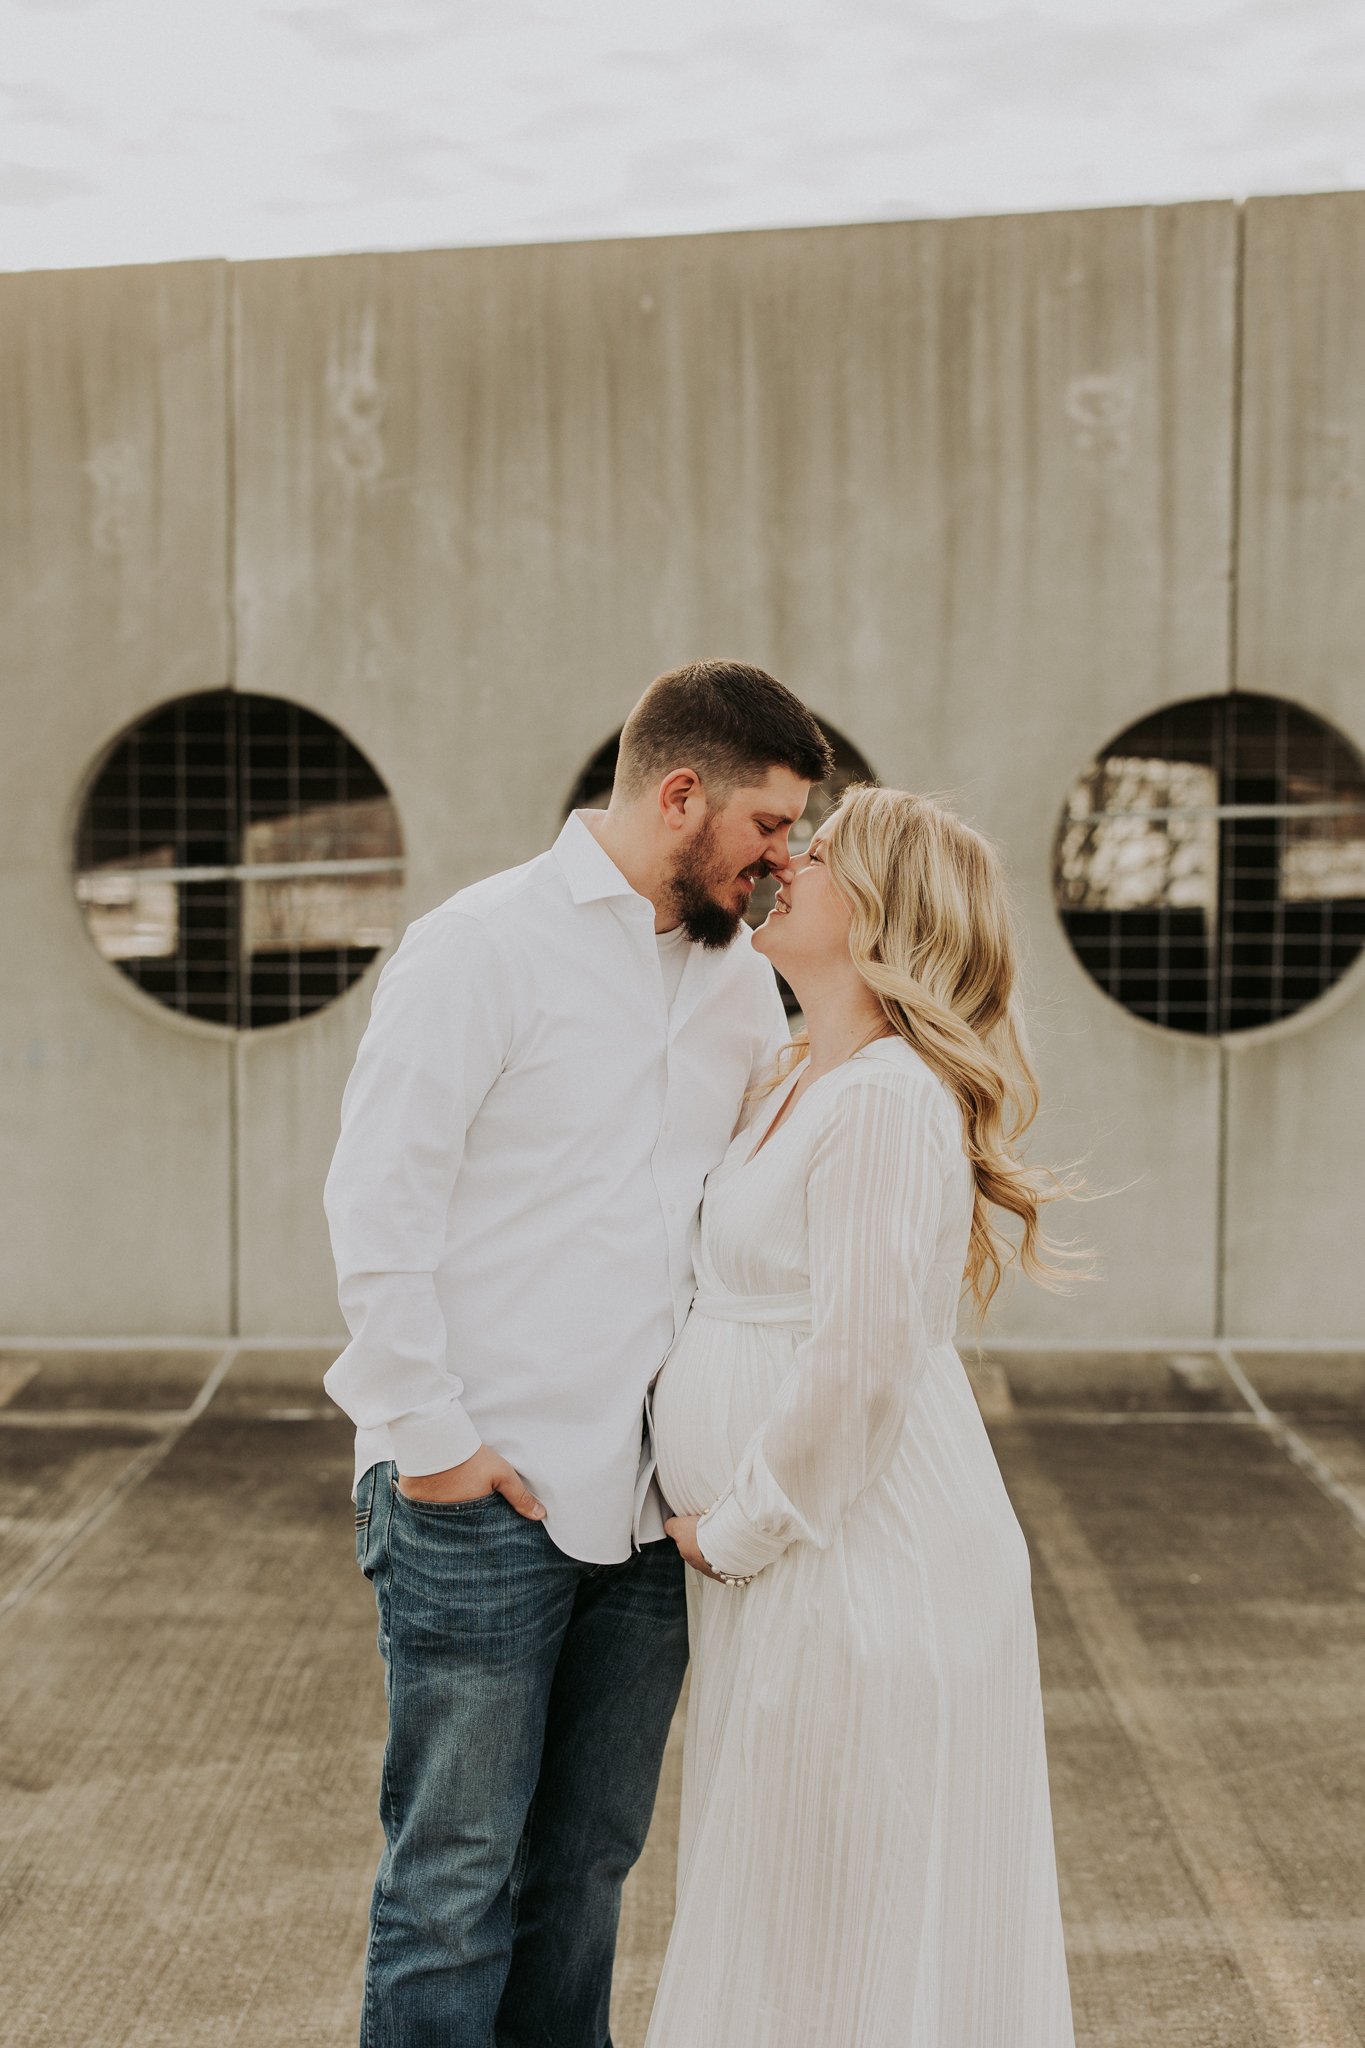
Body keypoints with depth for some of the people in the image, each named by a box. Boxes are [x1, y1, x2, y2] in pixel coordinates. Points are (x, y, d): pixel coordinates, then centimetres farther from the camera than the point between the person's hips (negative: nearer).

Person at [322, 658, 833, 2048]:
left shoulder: (739, 980, 12)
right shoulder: (484, 945, -7)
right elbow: (375, 1201, -10)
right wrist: (428, 1434, -11)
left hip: (650, 1500, 6)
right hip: (482, 1502, -6)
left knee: (588, 1863, 15)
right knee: (456, 1875, 3)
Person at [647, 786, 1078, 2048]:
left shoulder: (889, 1097, -19)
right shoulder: (811, 1086, 12)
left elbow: (859, 1358, -23)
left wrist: (736, 1528, -14)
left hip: (867, 1563, -9)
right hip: (801, 1564, 9)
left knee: (844, 1920, 4)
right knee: (793, 1913, 20)